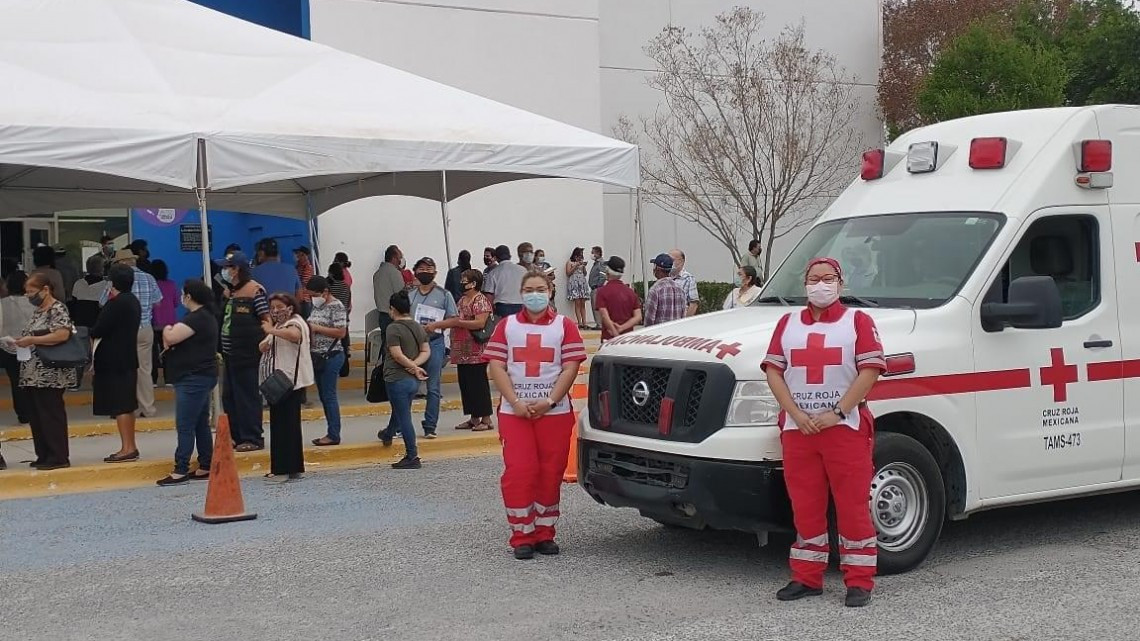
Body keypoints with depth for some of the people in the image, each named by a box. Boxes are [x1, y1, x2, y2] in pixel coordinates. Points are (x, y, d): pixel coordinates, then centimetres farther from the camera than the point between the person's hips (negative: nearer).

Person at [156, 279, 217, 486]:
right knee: (201, 424, 12)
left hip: (193, 379, -11)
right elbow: (176, 338, 16)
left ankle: (181, 471, -8)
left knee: (185, 426, -9)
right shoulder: (207, 316, 16)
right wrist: (171, 333, -7)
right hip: (201, 376, 11)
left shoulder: (196, 318, -18)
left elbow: (171, 337, -24)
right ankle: (205, 468, 16)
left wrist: (167, 330, -1)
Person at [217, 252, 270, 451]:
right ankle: (237, 436, 21)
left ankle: (253, 438, 4)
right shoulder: (230, 292, 15)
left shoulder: (254, 289, -10)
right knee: (229, 396, 12)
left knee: (247, 395, -3)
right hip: (229, 353, 9)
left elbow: (266, 319, -12)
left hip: (246, 353, -9)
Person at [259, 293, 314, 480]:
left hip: (290, 381, -9)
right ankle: (280, 466, 17)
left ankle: (294, 468, -6)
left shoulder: (295, 323, -8)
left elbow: (294, 335, -33)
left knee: (290, 424, -8)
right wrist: (265, 344, 3)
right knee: (276, 424, 10)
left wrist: (272, 331, -35)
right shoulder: (276, 326, 19)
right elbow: (263, 348, 24)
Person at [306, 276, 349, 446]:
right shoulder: (317, 306, 13)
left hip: (331, 356, -9)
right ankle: (332, 433, 17)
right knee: (324, 396, 11)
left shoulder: (336, 306, -12)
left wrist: (316, 328, -17)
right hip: (318, 356, 9)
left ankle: (334, 435, 0)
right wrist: (307, 328, 3)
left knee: (329, 396, -6)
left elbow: (341, 332, -19)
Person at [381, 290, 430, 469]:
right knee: (400, 412, 29)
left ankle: (413, 457, 1)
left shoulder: (394, 328, -16)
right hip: (413, 381, 8)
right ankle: (388, 434, 54)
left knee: (404, 418, -1)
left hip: (397, 379, -8)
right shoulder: (419, 327, 6)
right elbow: (426, 351, 4)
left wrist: (414, 367, -12)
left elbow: (397, 355, -21)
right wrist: (415, 365, -10)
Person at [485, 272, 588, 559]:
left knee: (551, 474, 3)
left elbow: (570, 367, -1)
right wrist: (516, 403, -11)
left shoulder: (564, 325, 6)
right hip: (514, 413, 0)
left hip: (555, 413, 0)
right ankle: (522, 536, 3)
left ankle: (545, 533, 15)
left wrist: (549, 401, -12)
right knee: (518, 473, -6)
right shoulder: (506, 326, 9)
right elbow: (497, 367, 2)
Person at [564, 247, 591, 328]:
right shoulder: (569, 262, 7)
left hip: (583, 283, 5)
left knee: (583, 304, -2)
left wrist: (584, 266, 2)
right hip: (574, 283, -5)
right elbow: (568, 273, -1)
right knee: (577, 303, -12)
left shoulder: (581, 262, 20)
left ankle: (584, 322, -6)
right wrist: (576, 266, -7)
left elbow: (585, 273, 19)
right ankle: (580, 323, -16)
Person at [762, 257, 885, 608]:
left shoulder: (858, 321, 4)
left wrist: (836, 413, -14)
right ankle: (806, 578, 17)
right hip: (797, 430, 3)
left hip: (846, 428, -3)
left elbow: (870, 371, -7)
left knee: (853, 506, -1)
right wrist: (797, 415, -8)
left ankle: (859, 582, 6)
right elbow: (773, 371, 6)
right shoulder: (788, 323, 14)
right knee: (805, 507, 8)